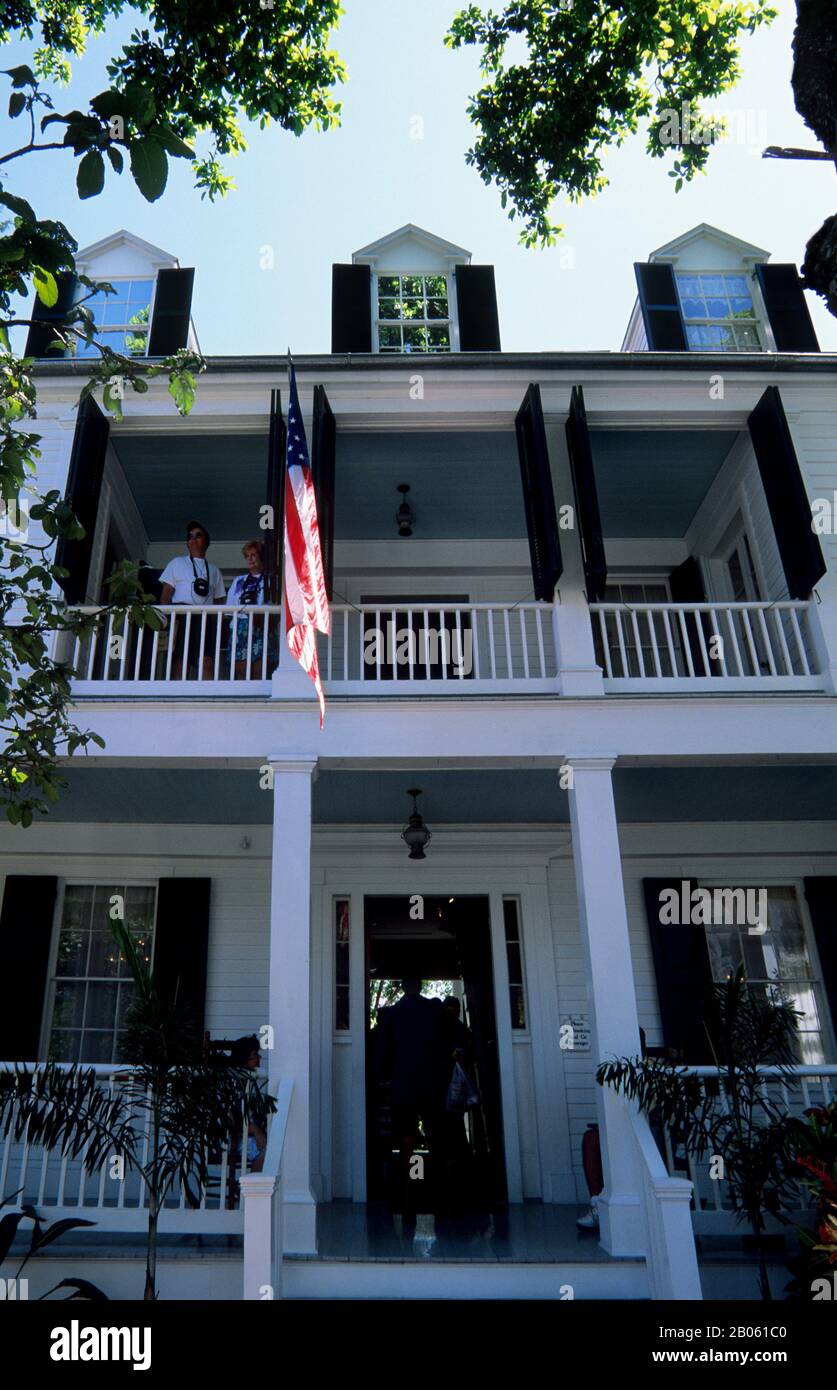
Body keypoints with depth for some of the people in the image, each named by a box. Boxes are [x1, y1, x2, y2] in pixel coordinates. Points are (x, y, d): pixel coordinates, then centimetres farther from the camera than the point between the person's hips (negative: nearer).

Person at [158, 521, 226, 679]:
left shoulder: (214, 569, 24)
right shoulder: (177, 563, 16)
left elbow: (219, 600, 20)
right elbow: (165, 594, 7)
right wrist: (168, 618, -9)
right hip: (182, 615, -2)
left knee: (207, 664, -14)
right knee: (180, 663, -11)